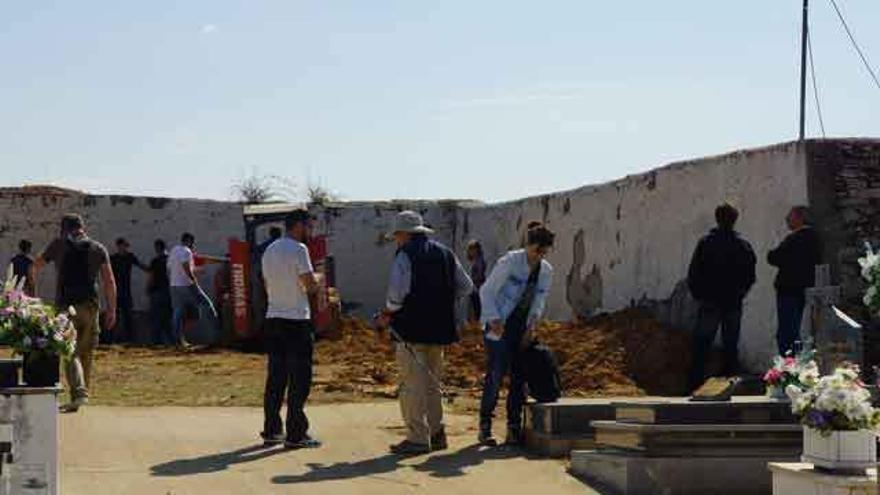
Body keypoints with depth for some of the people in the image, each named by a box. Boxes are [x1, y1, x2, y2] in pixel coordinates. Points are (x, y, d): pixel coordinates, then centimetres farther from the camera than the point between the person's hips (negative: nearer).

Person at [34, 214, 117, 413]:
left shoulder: (59, 245, 5)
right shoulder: (98, 248, 8)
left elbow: (37, 264, 19)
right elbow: (109, 281, 3)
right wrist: (111, 309, 6)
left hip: (66, 304, -2)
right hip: (90, 305, 2)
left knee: (70, 352, -5)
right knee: (86, 353, 13)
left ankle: (79, 393, -23)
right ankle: (83, 393, 19)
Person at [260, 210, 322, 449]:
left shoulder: (269, 250, 14)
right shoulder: (298, 249, -12)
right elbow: (311, 284, -16)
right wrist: (315, 281, 6)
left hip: (273, 318, 8)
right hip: (297, 319, -8)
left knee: (276, 377, 11)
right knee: (299, 378, -2)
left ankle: (271, 431, 14)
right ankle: (295, 434, -2)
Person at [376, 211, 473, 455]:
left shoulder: (405, 254, -8)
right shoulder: (445, 253, 14)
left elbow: (397, 291, -17)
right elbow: (466, 286, 16)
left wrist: (388, 313, -1)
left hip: (413, 328, -7)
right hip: (439, 329, 7)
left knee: (413, 384, -5)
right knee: (432, 383, 17)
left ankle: (418, 438, -6)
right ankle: (436, 433, 20)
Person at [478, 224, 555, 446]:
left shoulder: (546, 271, 6)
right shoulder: (509, 262, -12)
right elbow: (486, 291, -9)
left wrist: (532, 326, 0)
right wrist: (494, 320, -18)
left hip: (521, 328, 6)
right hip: (499, 327, -6)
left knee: (519, 377, 2)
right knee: (496, 374, -9)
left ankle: (514, 428, 8)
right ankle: (485, 427, -1)